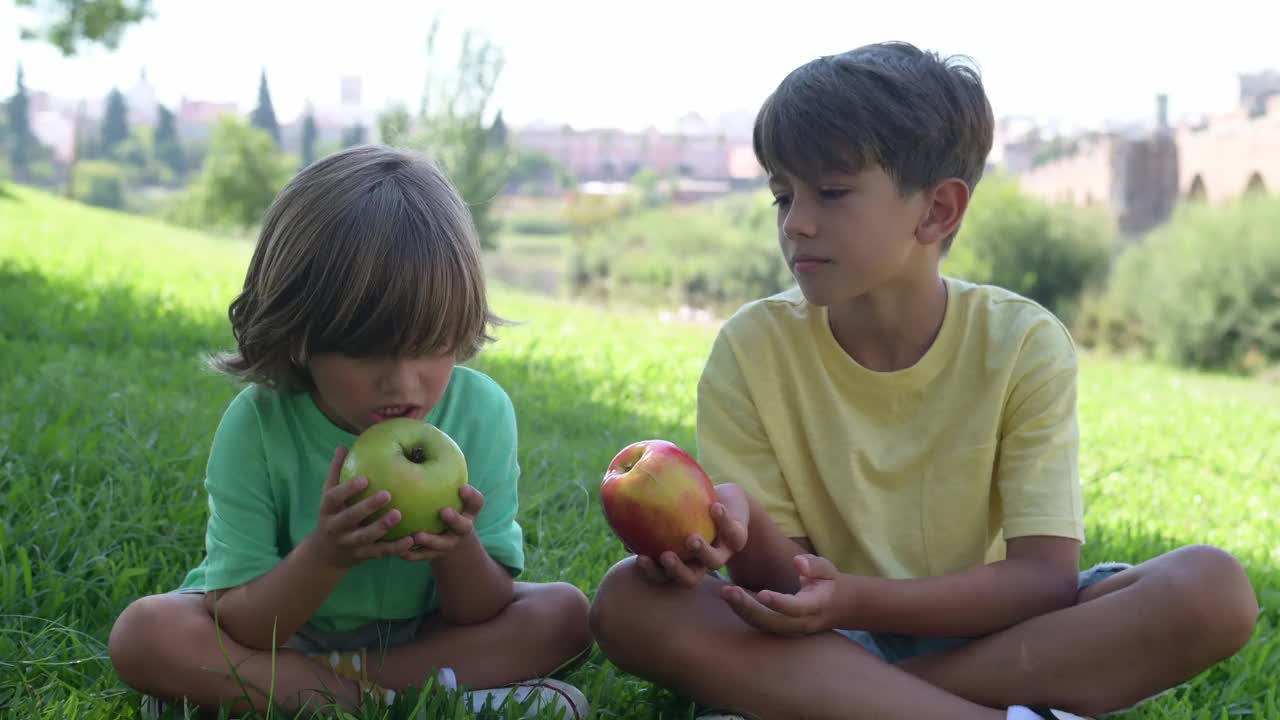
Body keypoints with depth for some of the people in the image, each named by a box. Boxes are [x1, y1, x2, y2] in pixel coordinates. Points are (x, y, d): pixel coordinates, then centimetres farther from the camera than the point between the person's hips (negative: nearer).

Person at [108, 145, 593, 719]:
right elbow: (236, 631, -20)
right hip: (275, 631, -2)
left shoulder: (481, 412, -18)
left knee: (564, 614, -18)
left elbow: (483, 616, -12)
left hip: (422, 632, 2)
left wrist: (459, 550, -34)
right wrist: (324, 554, -38)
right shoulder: (256, 425, -22)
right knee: (143, 635, -28)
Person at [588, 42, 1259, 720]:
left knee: (1213, 585, -26)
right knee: (628, 599, -28)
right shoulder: (752, 347, -7)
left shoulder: (1024, 345, -9)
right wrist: (743, 525, -33)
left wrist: (857, 600, -30)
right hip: (825, 639, 1)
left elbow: (1046, 575, -16)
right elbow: (784, 582, -8)